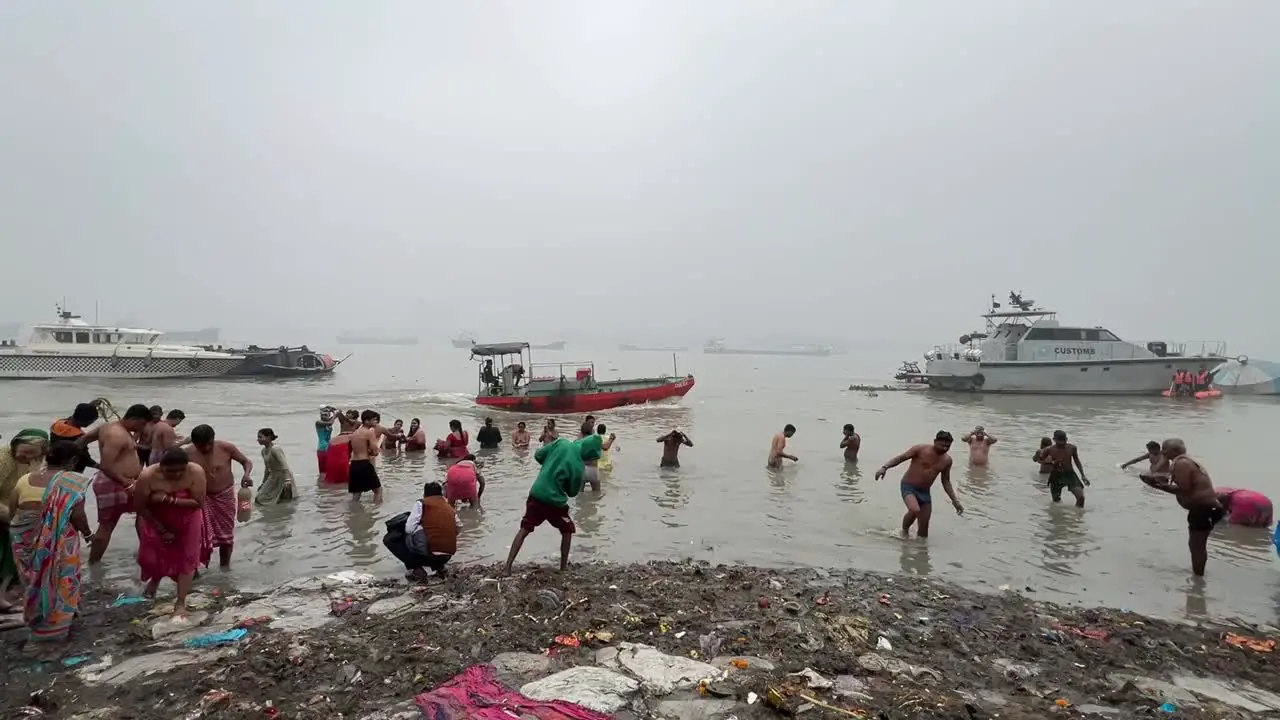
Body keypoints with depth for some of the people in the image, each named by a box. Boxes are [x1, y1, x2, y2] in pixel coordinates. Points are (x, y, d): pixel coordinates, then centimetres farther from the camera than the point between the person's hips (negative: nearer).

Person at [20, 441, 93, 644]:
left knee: (37, 580, 24)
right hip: (60, 543, -6)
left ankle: (36, 620, 41)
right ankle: (53, 627, 23)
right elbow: (76, 514, -19)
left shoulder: (28, 479, 3)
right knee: (60, 581, 12)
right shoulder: (74, 480, -16)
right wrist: (88, 534, -3)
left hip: (31, 541, 6)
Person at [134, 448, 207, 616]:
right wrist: (161, 530, -12)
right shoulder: (148, 476, -28)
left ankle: (180, 603, 10)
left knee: (187, 559, -1)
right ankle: (155, 579, 51)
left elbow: (198, 502, -28)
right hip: (156, 521, 1)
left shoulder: (196, 472, -29)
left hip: (187, 521, -1)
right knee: (152, 557, 15)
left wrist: (168, 499, -35)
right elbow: (141, 507, -16)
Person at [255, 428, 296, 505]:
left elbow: (284, 466, -25)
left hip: (283, 477, -9)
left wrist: (287, 481, -29)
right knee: (258, 499, 12)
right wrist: (264, 482, 20)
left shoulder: (275, 449, -21)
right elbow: (267, 468, 16)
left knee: (263, 501, -7)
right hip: (273, 477, 9)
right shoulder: (263, 450, 6)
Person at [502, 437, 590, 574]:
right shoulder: (579, 466, -12)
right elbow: (572, 492, -2)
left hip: (536, 494, 4)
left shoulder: (561, 443, -4)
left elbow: (538, 455, 3)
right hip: (555, 501, -4)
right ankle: (564, 567, 21)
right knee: (567, 531, 20)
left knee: (524, 530, 14)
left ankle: (507, 567, 10)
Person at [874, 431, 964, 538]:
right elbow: (900, 458, -12)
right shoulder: (921, 449, -13)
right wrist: (884, 467, -28)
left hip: (925, 492, 6)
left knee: (924, 526, 7)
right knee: (915, 510, -30)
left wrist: (955, 501, 9)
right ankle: (904, 531, -2)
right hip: (908, 487, -6)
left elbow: (946, 481, 14)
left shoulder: (947, 460, 3)